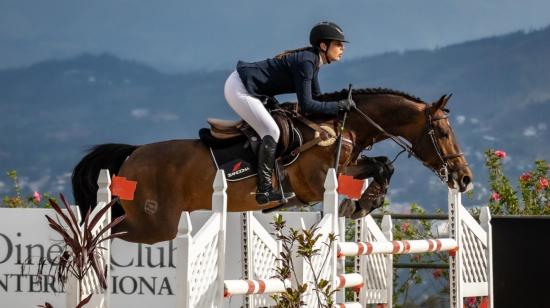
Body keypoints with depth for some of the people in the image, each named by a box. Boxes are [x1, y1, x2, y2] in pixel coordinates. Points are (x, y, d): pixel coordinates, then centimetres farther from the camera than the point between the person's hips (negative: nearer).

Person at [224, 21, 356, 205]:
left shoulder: (311, 60, 7)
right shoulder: (306, 62, -23)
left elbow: (316, 97, 18)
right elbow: (306, 105, -25)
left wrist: (342, 107, 8)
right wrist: (339, 106, -19)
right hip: (239, 90, -10)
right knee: (271, 132, -12)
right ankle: (264, 191, -12)